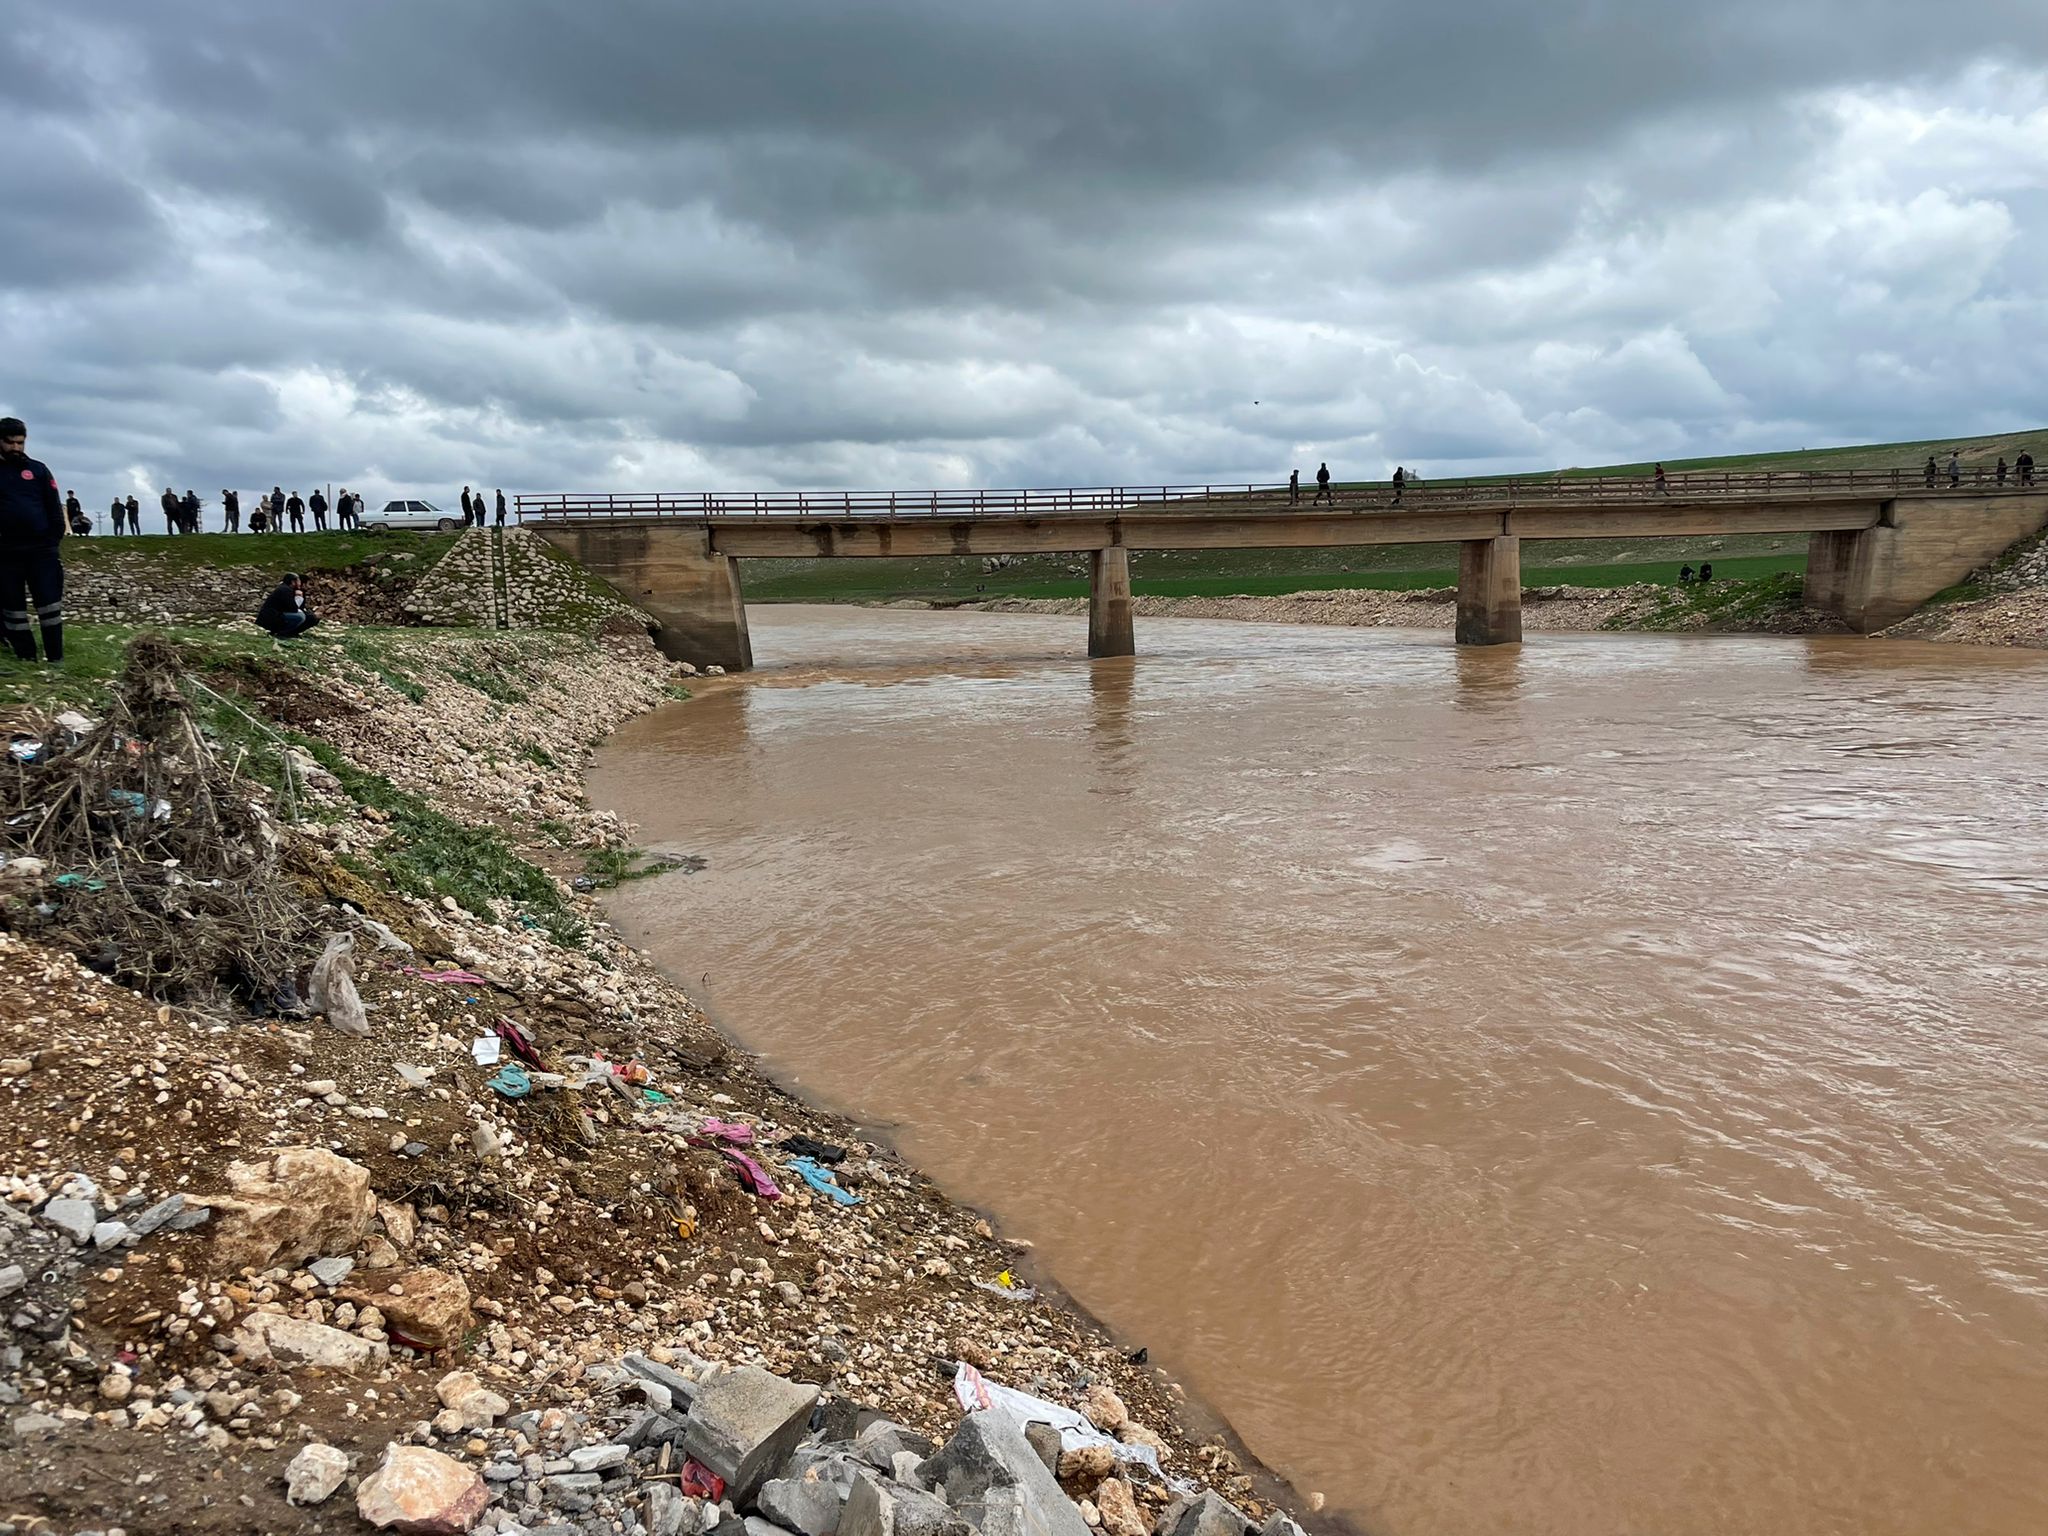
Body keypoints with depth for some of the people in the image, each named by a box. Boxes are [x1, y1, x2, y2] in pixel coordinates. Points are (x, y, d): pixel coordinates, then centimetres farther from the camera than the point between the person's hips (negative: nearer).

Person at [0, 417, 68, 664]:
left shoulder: (38, 470, 7)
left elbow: (54, 507, 6)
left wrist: (55, 540, -4)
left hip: (41, 550, -1)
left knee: (49, 603, -3)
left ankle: (56, 658, 2)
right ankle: (26, 658, 12)